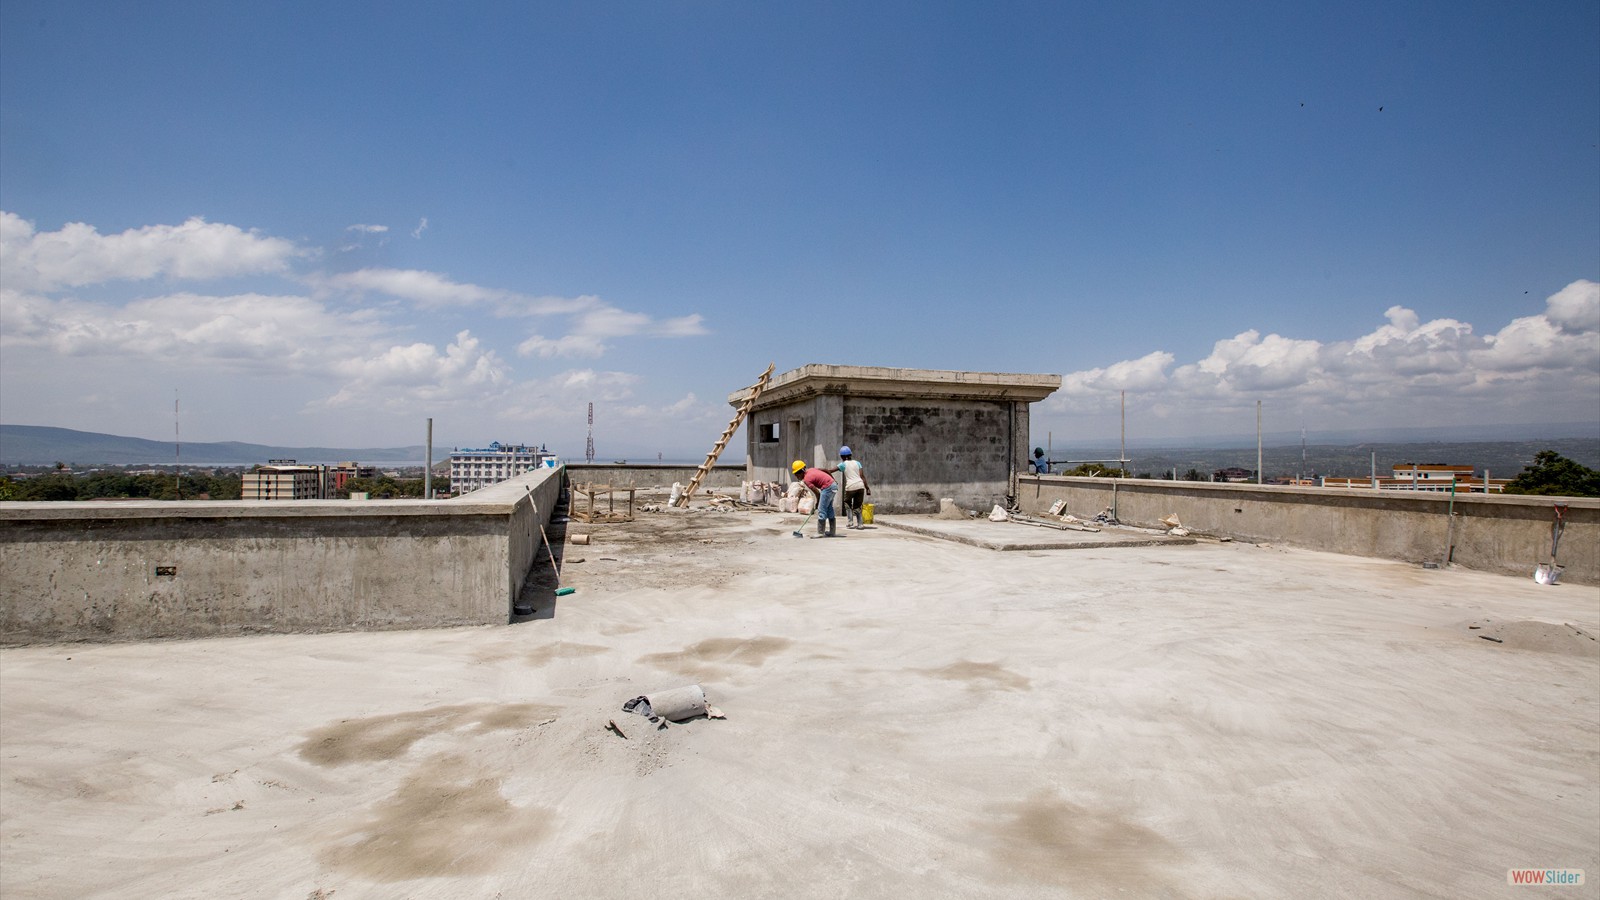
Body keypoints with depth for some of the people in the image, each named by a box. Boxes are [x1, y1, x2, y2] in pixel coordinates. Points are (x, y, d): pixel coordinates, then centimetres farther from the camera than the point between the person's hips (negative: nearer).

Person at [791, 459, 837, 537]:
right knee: (829, 511, 16)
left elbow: (817, 492, -14)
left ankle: (820, 533, -4)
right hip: (833, 486, 9)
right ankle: (831, 532, 22)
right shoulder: (810, 470, 10)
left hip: (827, 488, -9)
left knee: (821, 511, -5)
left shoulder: (806, 479, -14)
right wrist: (833, 479, 28)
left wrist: (817, 504, 0)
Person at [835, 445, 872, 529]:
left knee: (847, 503, 18)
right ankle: (860, 523, 5)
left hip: (850, 487, -3)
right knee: (857, 505, 14)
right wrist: (867, 487, 7)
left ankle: (851, 523, 10)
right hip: (860, 486, 3)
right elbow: (862, 476, 6)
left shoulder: (843, 464, 3)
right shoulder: (857, 463, 13)